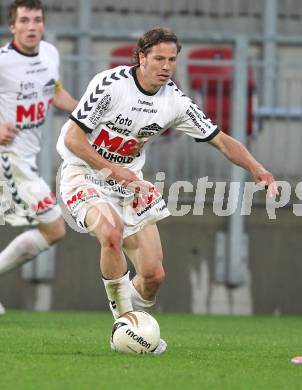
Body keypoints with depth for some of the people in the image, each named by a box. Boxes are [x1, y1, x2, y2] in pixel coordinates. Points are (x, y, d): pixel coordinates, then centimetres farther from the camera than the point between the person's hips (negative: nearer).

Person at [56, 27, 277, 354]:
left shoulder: (174, 101, -5)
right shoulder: (110, 84, -20)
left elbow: (221, 140, 1)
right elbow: (72, 138, -19)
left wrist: (256, 169, -16)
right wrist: (115, 170, -27)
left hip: (129, 181, 5)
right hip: (84, 176, -5)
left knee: (153, 275, -4)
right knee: (112, 232, -36)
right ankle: (124, 319, -20)